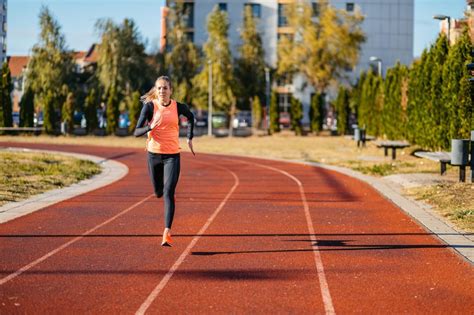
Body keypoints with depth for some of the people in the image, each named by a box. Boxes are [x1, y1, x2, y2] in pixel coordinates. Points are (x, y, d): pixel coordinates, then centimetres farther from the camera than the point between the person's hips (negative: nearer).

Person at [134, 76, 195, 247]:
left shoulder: (178, 107, -4)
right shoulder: (149, 106, -8)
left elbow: (190, 117, 20)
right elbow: (136, 132, -12)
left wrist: (189, 138, 18)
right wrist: (149, 127, -32)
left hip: (172, 155, -1)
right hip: (154, 154, 1)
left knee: (168, 193, -15)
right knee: (158, 192, 15)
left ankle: (167, 233, -19)